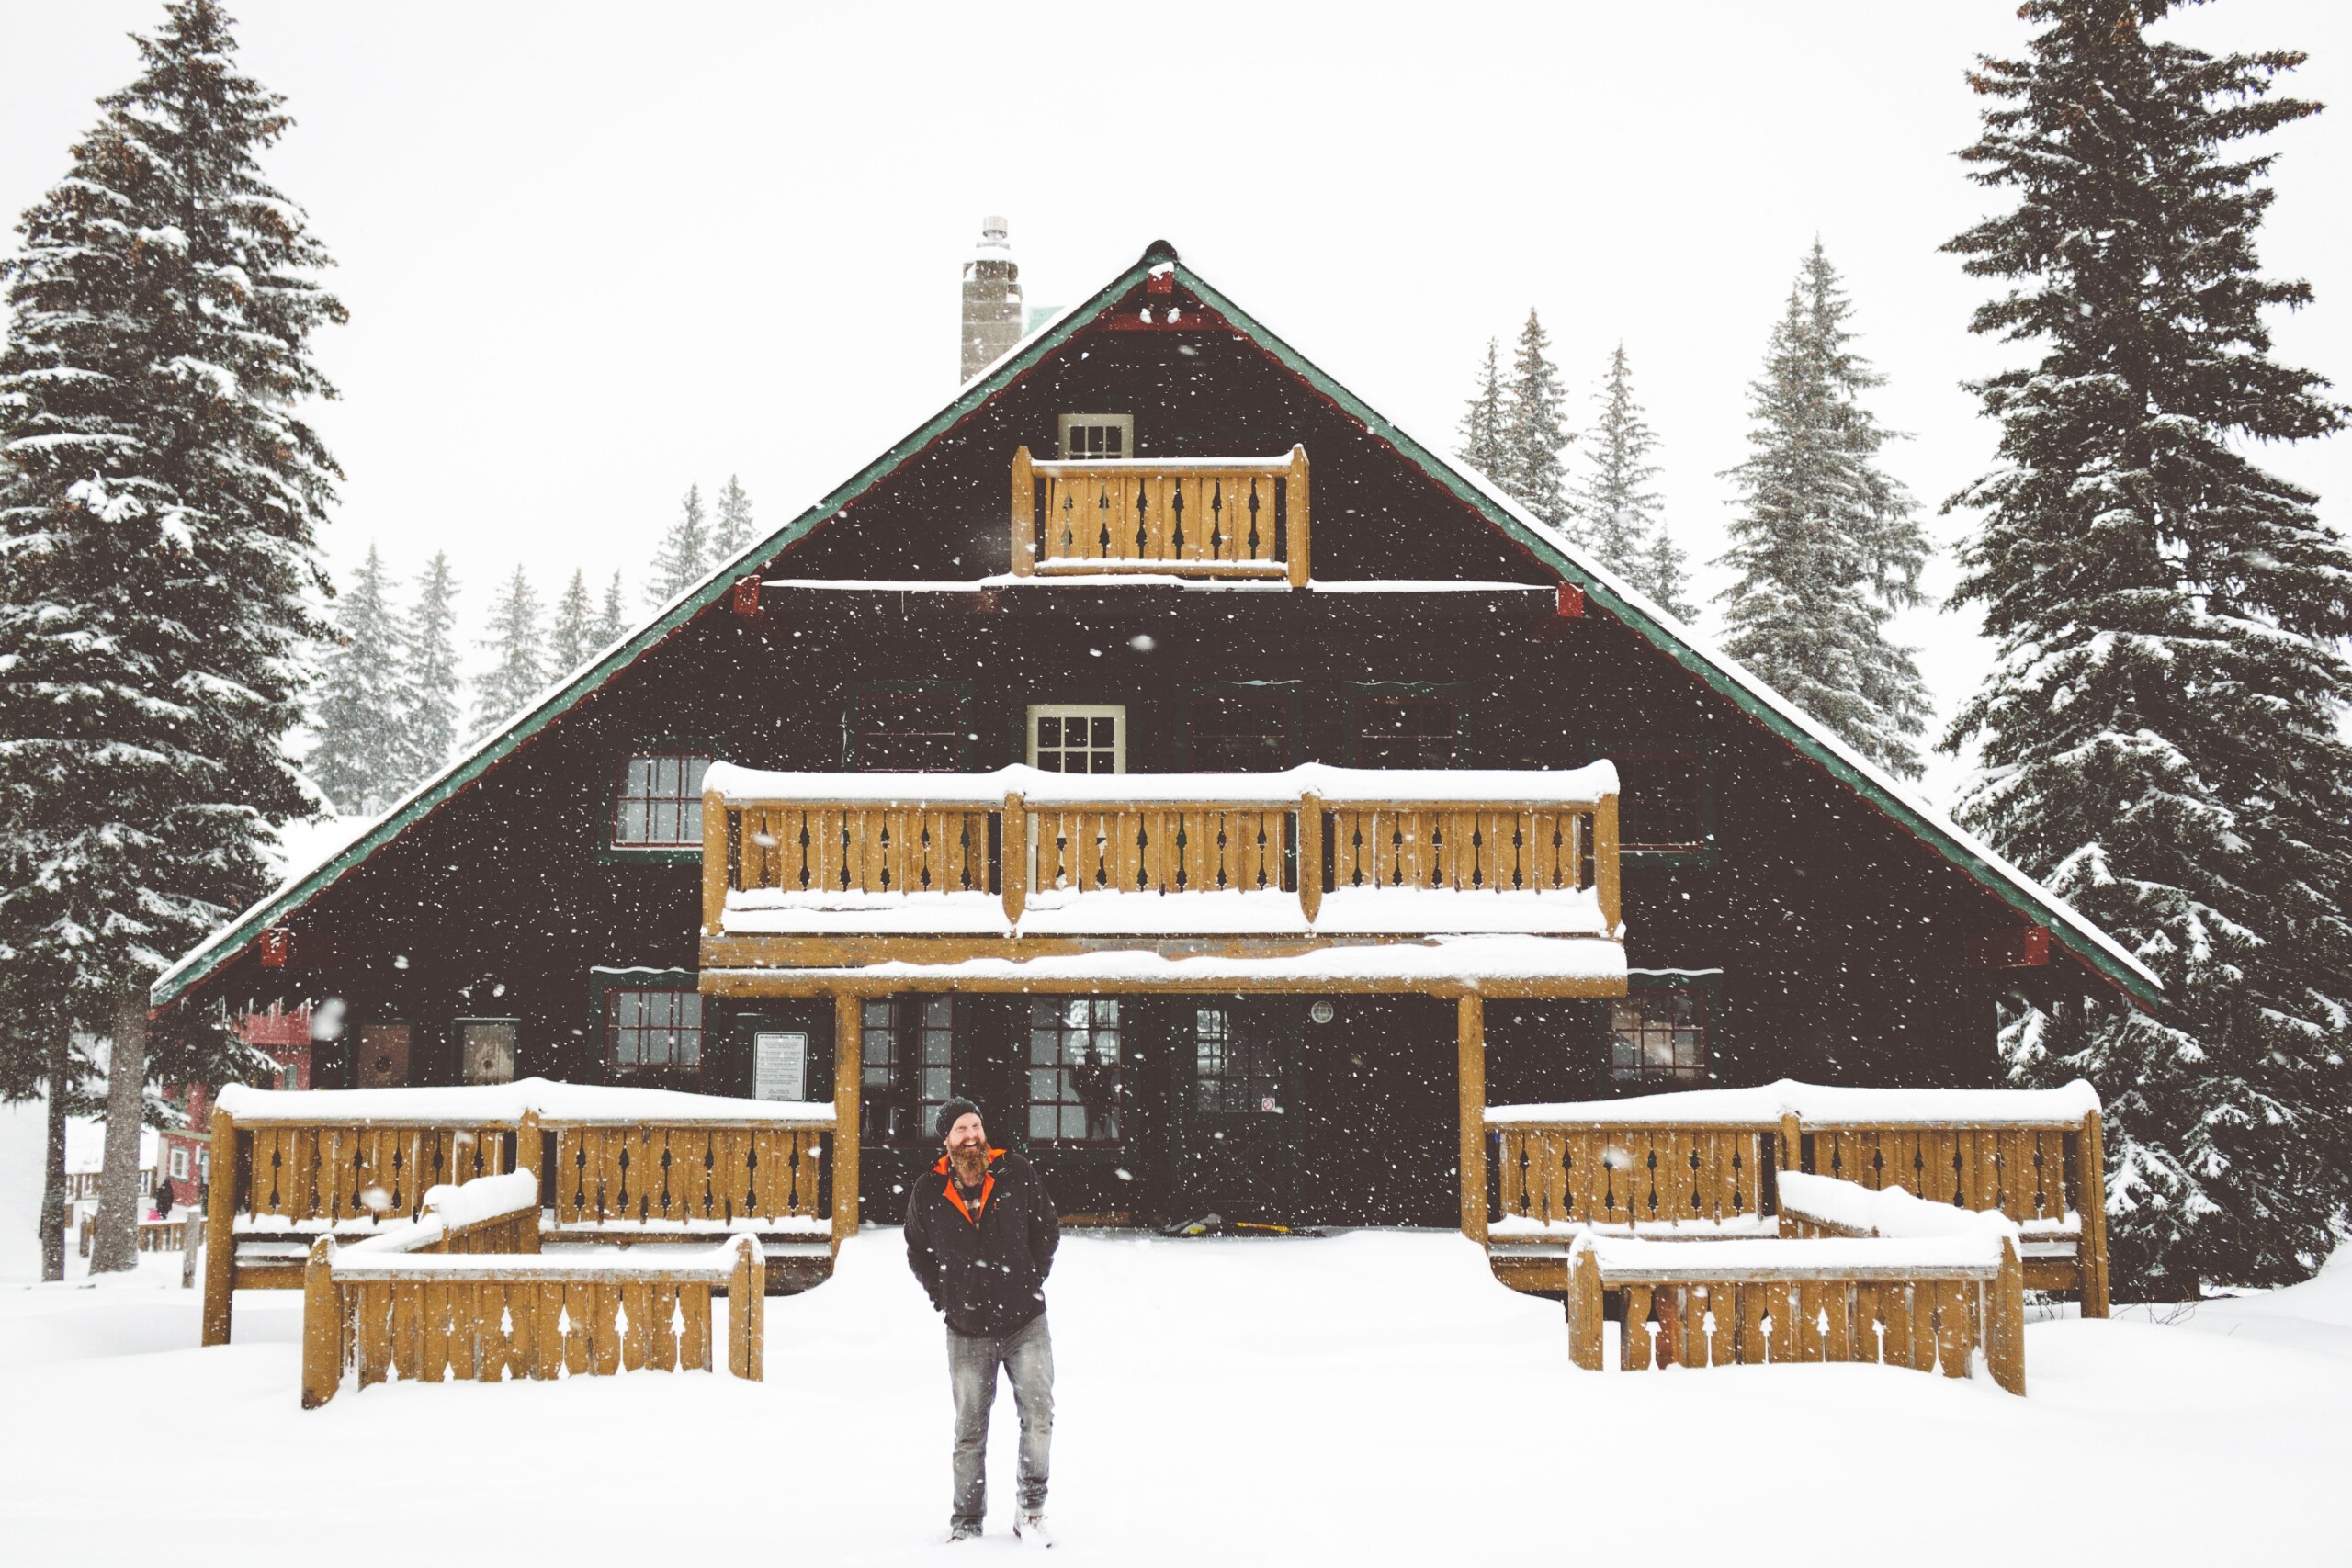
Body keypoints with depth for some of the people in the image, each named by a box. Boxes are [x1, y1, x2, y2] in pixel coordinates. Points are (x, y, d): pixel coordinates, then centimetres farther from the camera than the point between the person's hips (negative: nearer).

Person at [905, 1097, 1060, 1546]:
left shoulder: (1017, 1174, -4)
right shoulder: (926, 1193, -1)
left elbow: (1048, 1228, 9)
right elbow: (917, 1251, 15)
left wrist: (1032, 1280, 4)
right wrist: (943, 1295, 7)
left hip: (1026, 1323, -1)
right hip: (967, 1331, 1)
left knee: (1038, 1416, -9)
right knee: (969, 1432, 7)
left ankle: (1031, 1511, 4)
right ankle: (966, 1521, 19)